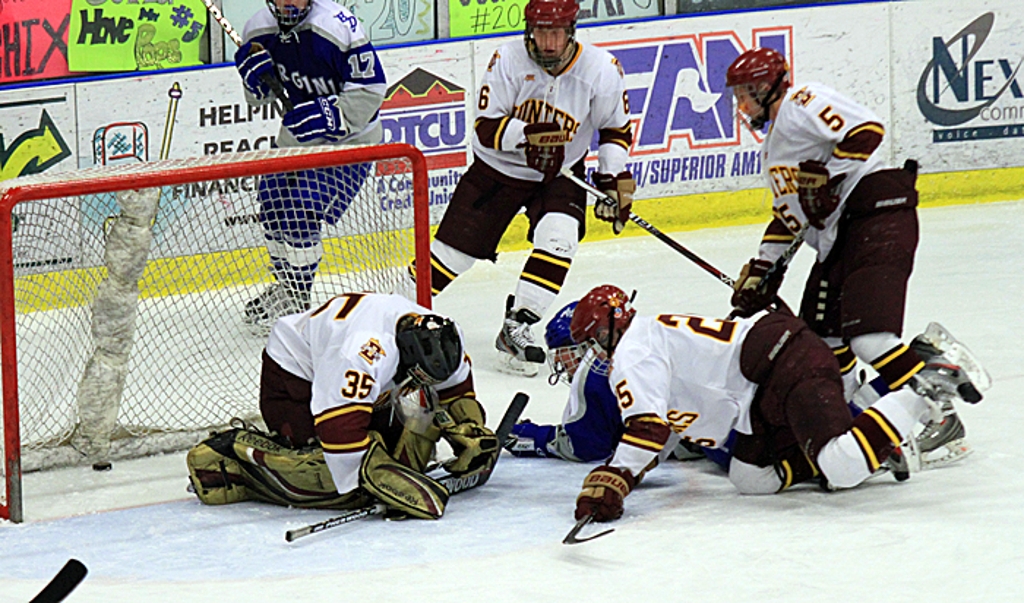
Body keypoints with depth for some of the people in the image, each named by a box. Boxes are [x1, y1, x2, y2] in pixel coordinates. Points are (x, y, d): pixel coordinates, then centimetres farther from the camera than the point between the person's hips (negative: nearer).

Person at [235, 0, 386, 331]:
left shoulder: (337, 26, -26)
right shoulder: (260, 29, -6)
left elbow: (370, 89, -23)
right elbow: (261, 97, 6)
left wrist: (327, 116, -32)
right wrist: (255, 78, -17)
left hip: (348, 138, -7)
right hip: (298, 134, 7)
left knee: (300, 213, -15)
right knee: (273, 199, 8)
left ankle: (295, 296, 2)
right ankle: (285, 281, 32)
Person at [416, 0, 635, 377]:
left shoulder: (601, 69, -16)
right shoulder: (509, 61, -20)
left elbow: (615, 128, 0)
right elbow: (486, 128, -21)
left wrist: (614, 177, -9)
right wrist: (526, 134, -38)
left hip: (561, 174, 1)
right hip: (498, 168, -1)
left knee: (559, 236, -25)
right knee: (456, 247, 0)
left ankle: (516, 327, -16)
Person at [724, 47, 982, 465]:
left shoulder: (801, 104, -5)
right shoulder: (773, 145, 28)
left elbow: (866, 130, -19)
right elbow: (786, 214, 33)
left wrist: (827, 178, -19)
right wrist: (760, 273, 28)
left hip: (878, 215, -12)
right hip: (838, 236, 12)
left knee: (867, 335, -22)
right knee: (819, 337, 11)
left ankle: (942, 418, -21)